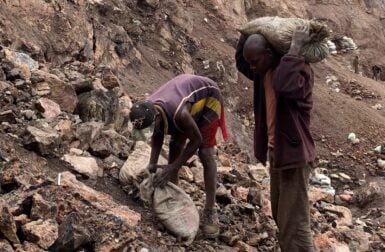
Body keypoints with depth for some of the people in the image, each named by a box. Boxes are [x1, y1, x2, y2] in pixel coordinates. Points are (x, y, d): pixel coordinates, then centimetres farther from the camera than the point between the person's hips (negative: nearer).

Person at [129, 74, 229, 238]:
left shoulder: (178, 114, -44)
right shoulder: (147, 113, -24)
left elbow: (196, 140, -27)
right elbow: (158, 136, -4)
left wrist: (172, 168, -27)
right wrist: (153, 163, -18)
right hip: (186, 92, 6)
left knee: (205, 153, -11)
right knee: (175, 146, 2)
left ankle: (210, 212, -7)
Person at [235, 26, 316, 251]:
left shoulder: (301, 71, -20)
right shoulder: (264, 72, 6)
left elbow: (285, 86, -41)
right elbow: (240, 62, 23)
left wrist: (295, 47, -34)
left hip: (293, 153, -9)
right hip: (275, 152, 9)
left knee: (294, 222, -8)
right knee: (281, 216, 20)